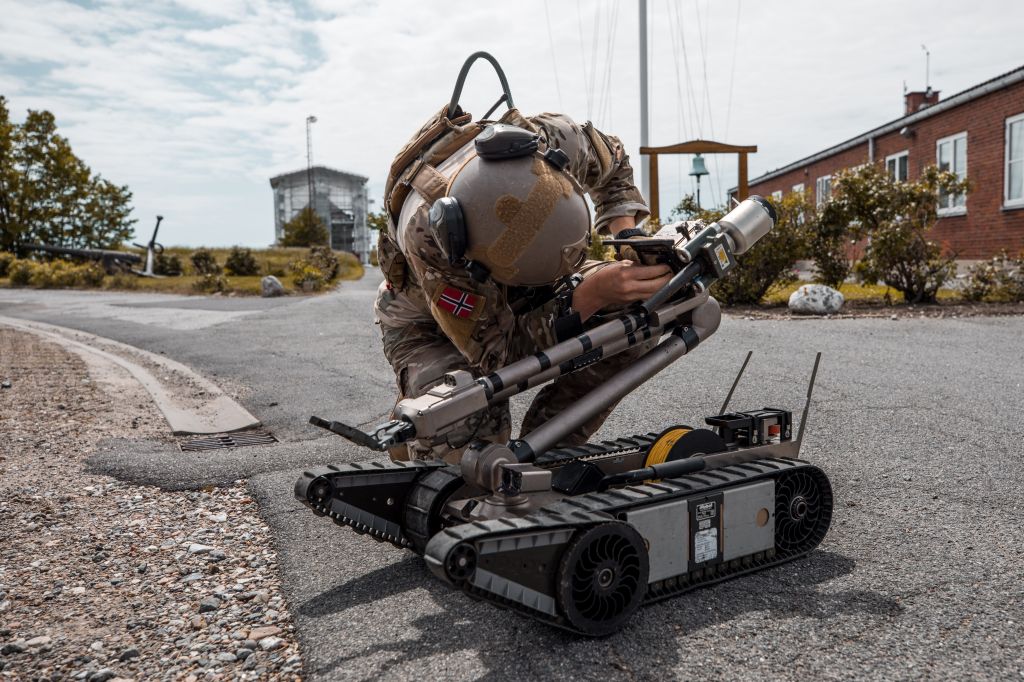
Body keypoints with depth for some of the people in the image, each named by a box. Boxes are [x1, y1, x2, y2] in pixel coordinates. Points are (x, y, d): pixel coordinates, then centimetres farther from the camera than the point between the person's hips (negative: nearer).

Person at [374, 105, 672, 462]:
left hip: (523, 298, 5)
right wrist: (592, 295, -49)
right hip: (431, 323, -5)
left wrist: (627, 234, -23)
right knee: (462, 449, -31)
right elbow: (495, 352, -38)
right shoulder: (425, 230, -43)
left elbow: (614, 166, -5)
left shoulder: (556, 139, -31)